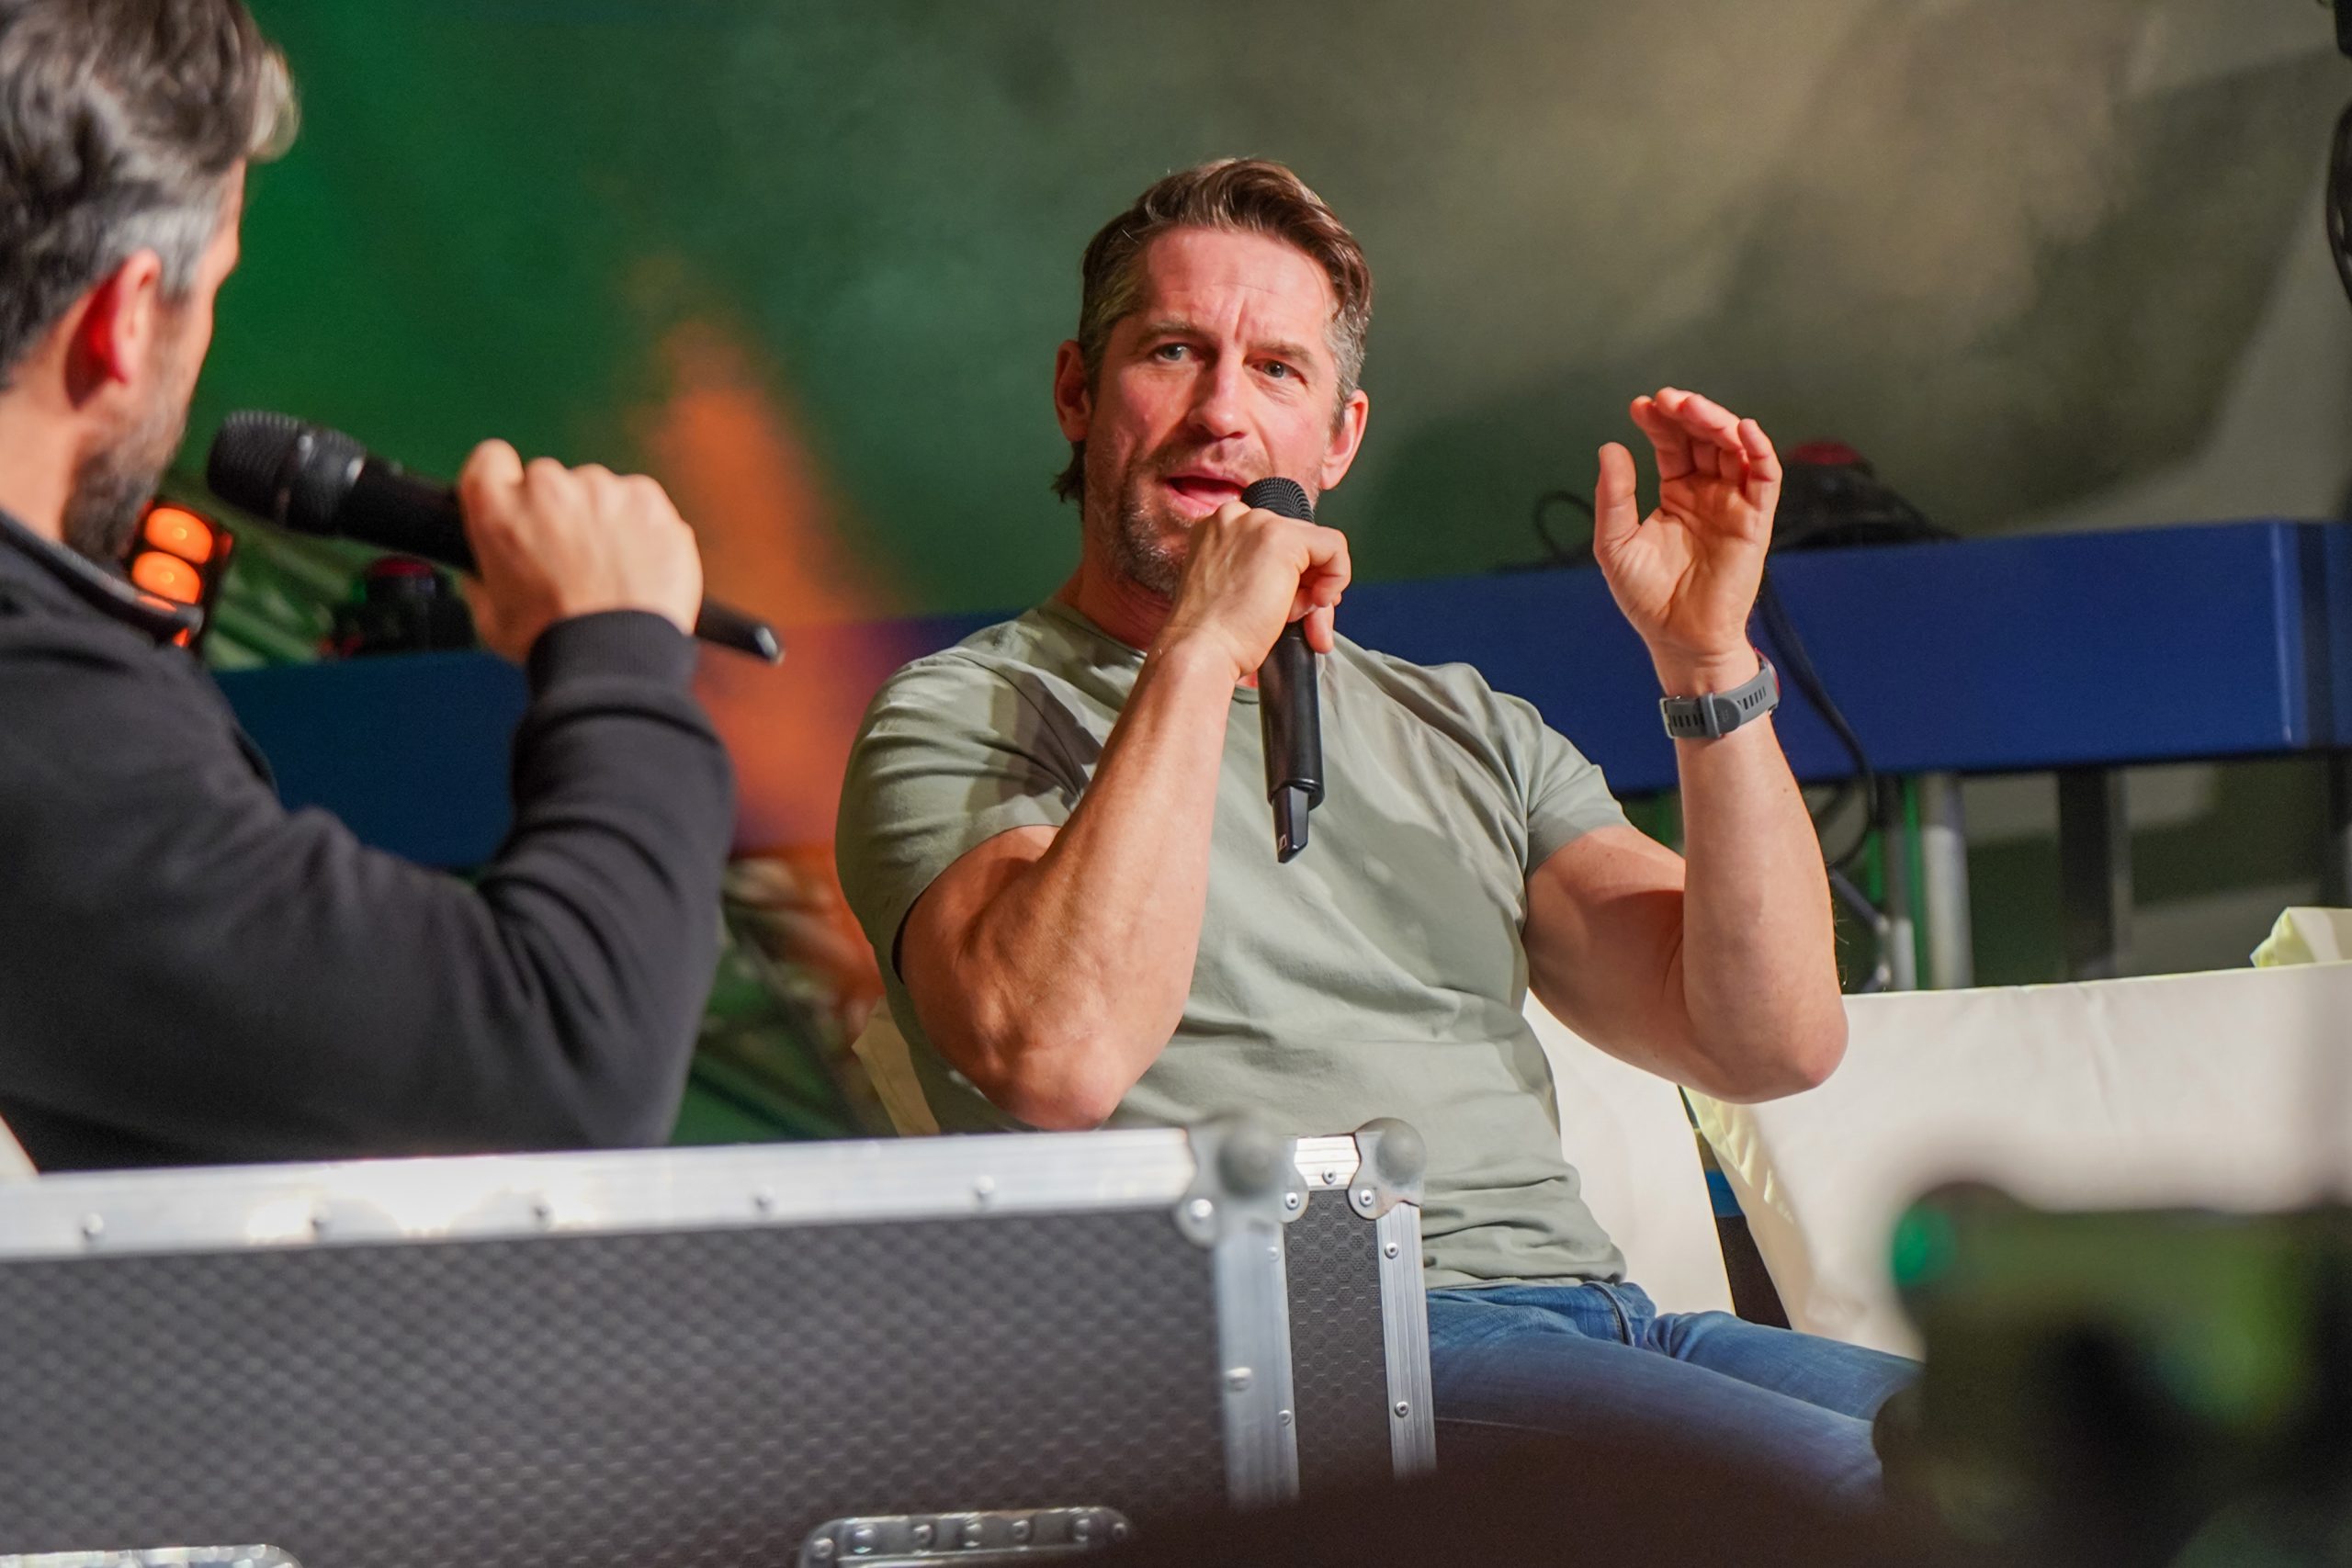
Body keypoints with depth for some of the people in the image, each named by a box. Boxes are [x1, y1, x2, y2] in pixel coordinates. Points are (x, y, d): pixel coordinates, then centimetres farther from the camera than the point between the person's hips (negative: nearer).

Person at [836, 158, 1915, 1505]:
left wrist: (1708, 660, 3)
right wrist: (1201, 652, -10)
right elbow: (1055, 1058, -15)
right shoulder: (966, 721, 8)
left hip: (1593, 1316, 6)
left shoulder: (1465, 731, 25)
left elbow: (1774, 1038, 13)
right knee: (1850, 1490, -31)